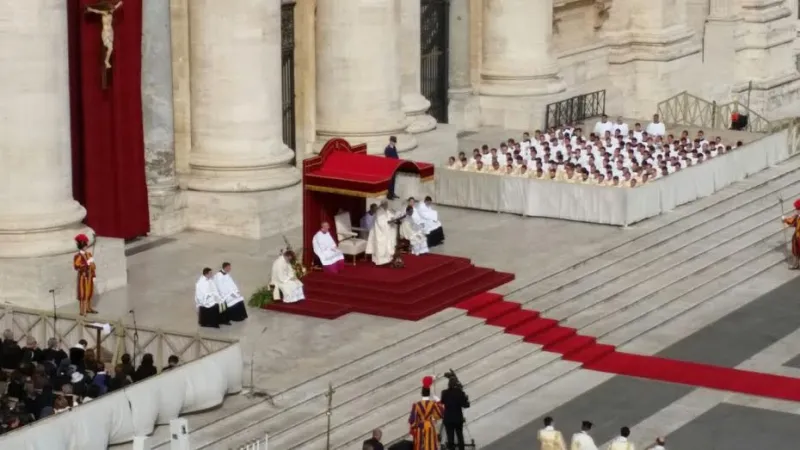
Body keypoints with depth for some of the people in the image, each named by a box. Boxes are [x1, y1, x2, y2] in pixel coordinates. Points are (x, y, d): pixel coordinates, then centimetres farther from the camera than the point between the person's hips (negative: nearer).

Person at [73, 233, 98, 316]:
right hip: (83, 277, -8)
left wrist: (94, 273, 6)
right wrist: (87, 264, -26)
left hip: (89, 276, 8)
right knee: (83, 294, -3)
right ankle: (82, 311, 2)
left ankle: (88, 308, 31)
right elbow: (76, 266, -26)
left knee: (89, 293, 17)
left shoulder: (89, 254, 6)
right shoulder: (78, 256, -17)